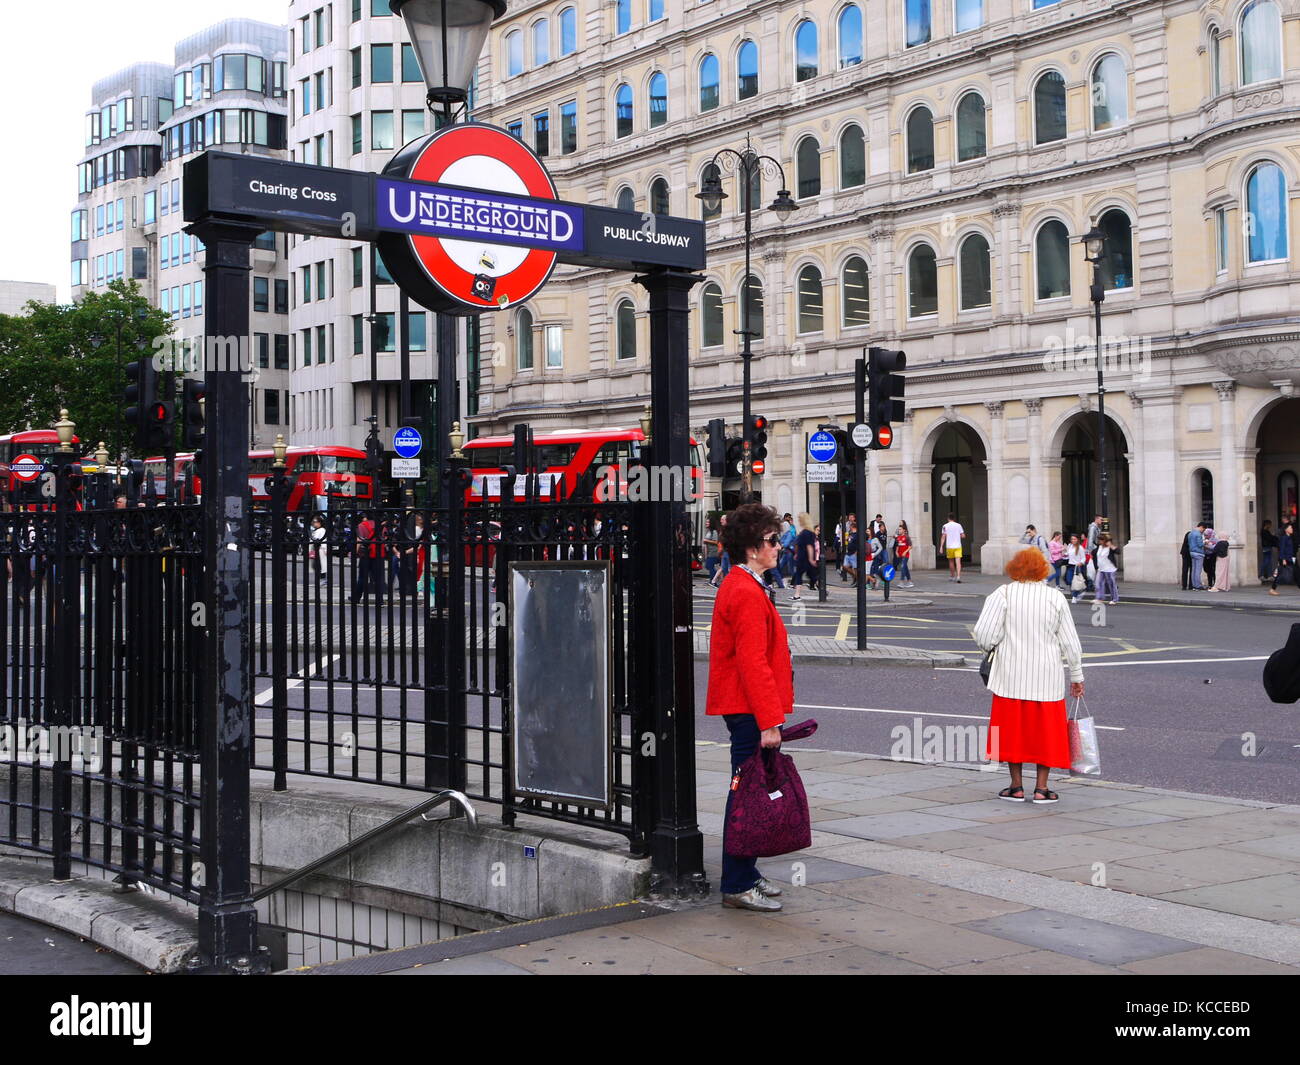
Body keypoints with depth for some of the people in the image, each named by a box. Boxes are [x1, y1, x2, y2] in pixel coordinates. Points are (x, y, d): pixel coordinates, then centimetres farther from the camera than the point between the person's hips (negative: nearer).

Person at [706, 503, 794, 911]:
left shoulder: (738, 586, 16)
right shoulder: (747, 593, -18)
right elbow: (753, 663, -22)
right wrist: (769, 722, -23)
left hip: (743, 710, 11)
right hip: (751, 711, -11)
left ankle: (745, 874, 25)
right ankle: (737, 886, 0)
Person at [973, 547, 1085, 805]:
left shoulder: (1003, 594, -6)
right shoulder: (1055, 598, 0)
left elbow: (984, 635, -12)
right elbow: (1070, 642, 4)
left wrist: (993, 646, 11)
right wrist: (1077, 676, 13)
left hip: (1011, 676, -1)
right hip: (1046, 678, 1)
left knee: (1012, 727, 9)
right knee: (1045, 728, 9)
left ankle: (1017, 786, 14)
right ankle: (1041, 788, 10)